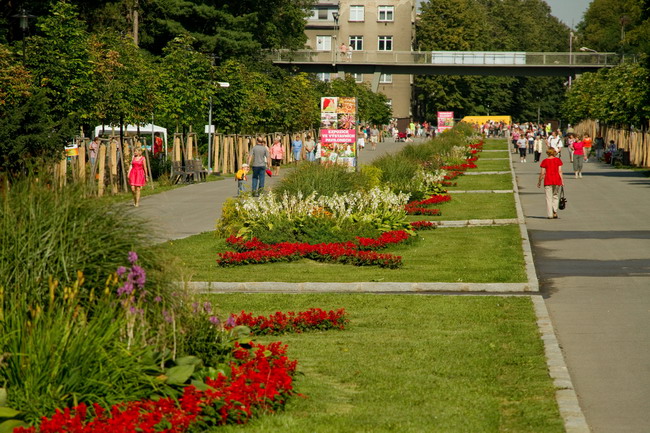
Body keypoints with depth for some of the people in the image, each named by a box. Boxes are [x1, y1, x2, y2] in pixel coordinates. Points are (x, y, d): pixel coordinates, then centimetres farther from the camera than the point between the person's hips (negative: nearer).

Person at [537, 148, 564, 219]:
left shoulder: (545, 161, -2)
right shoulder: (558, 160, 2)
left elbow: (542, 173, -2)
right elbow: (560, 171, -3)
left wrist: (539, 181, 8)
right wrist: (562, 180, 1)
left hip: (548, 181, -1)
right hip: (557, 180, 1)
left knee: (549, 198, 3)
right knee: (555, 196, 16)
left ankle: (550, 214, -1)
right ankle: (555, 212, 1)